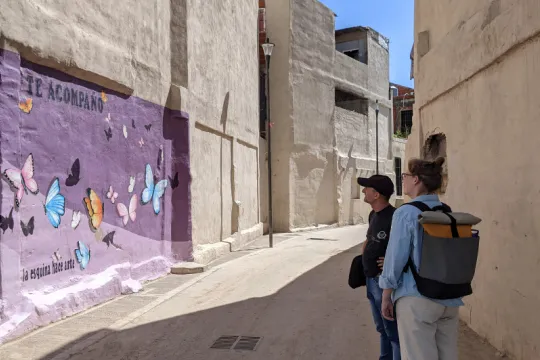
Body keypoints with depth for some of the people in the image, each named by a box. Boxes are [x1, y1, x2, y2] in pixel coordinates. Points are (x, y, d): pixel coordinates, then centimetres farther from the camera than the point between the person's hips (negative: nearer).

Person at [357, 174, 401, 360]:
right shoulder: (373, 214, 9)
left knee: (393, 330, 0)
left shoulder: (394, 217, -21)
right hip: (371, 279, 9)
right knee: (382, 328, 21)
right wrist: (364, 255, 13)